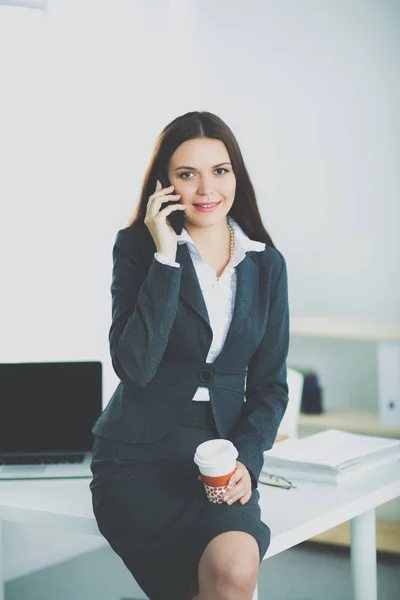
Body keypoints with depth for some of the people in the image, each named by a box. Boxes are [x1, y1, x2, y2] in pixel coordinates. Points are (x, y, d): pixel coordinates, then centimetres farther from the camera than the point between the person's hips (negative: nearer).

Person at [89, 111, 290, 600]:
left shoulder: (266, 264, 8)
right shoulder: (137, 246, -2)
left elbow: (270, 384, 11)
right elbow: (134, 366, -15)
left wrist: (246, 458, -7)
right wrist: (166, 257, -17)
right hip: (139, 454, -3)